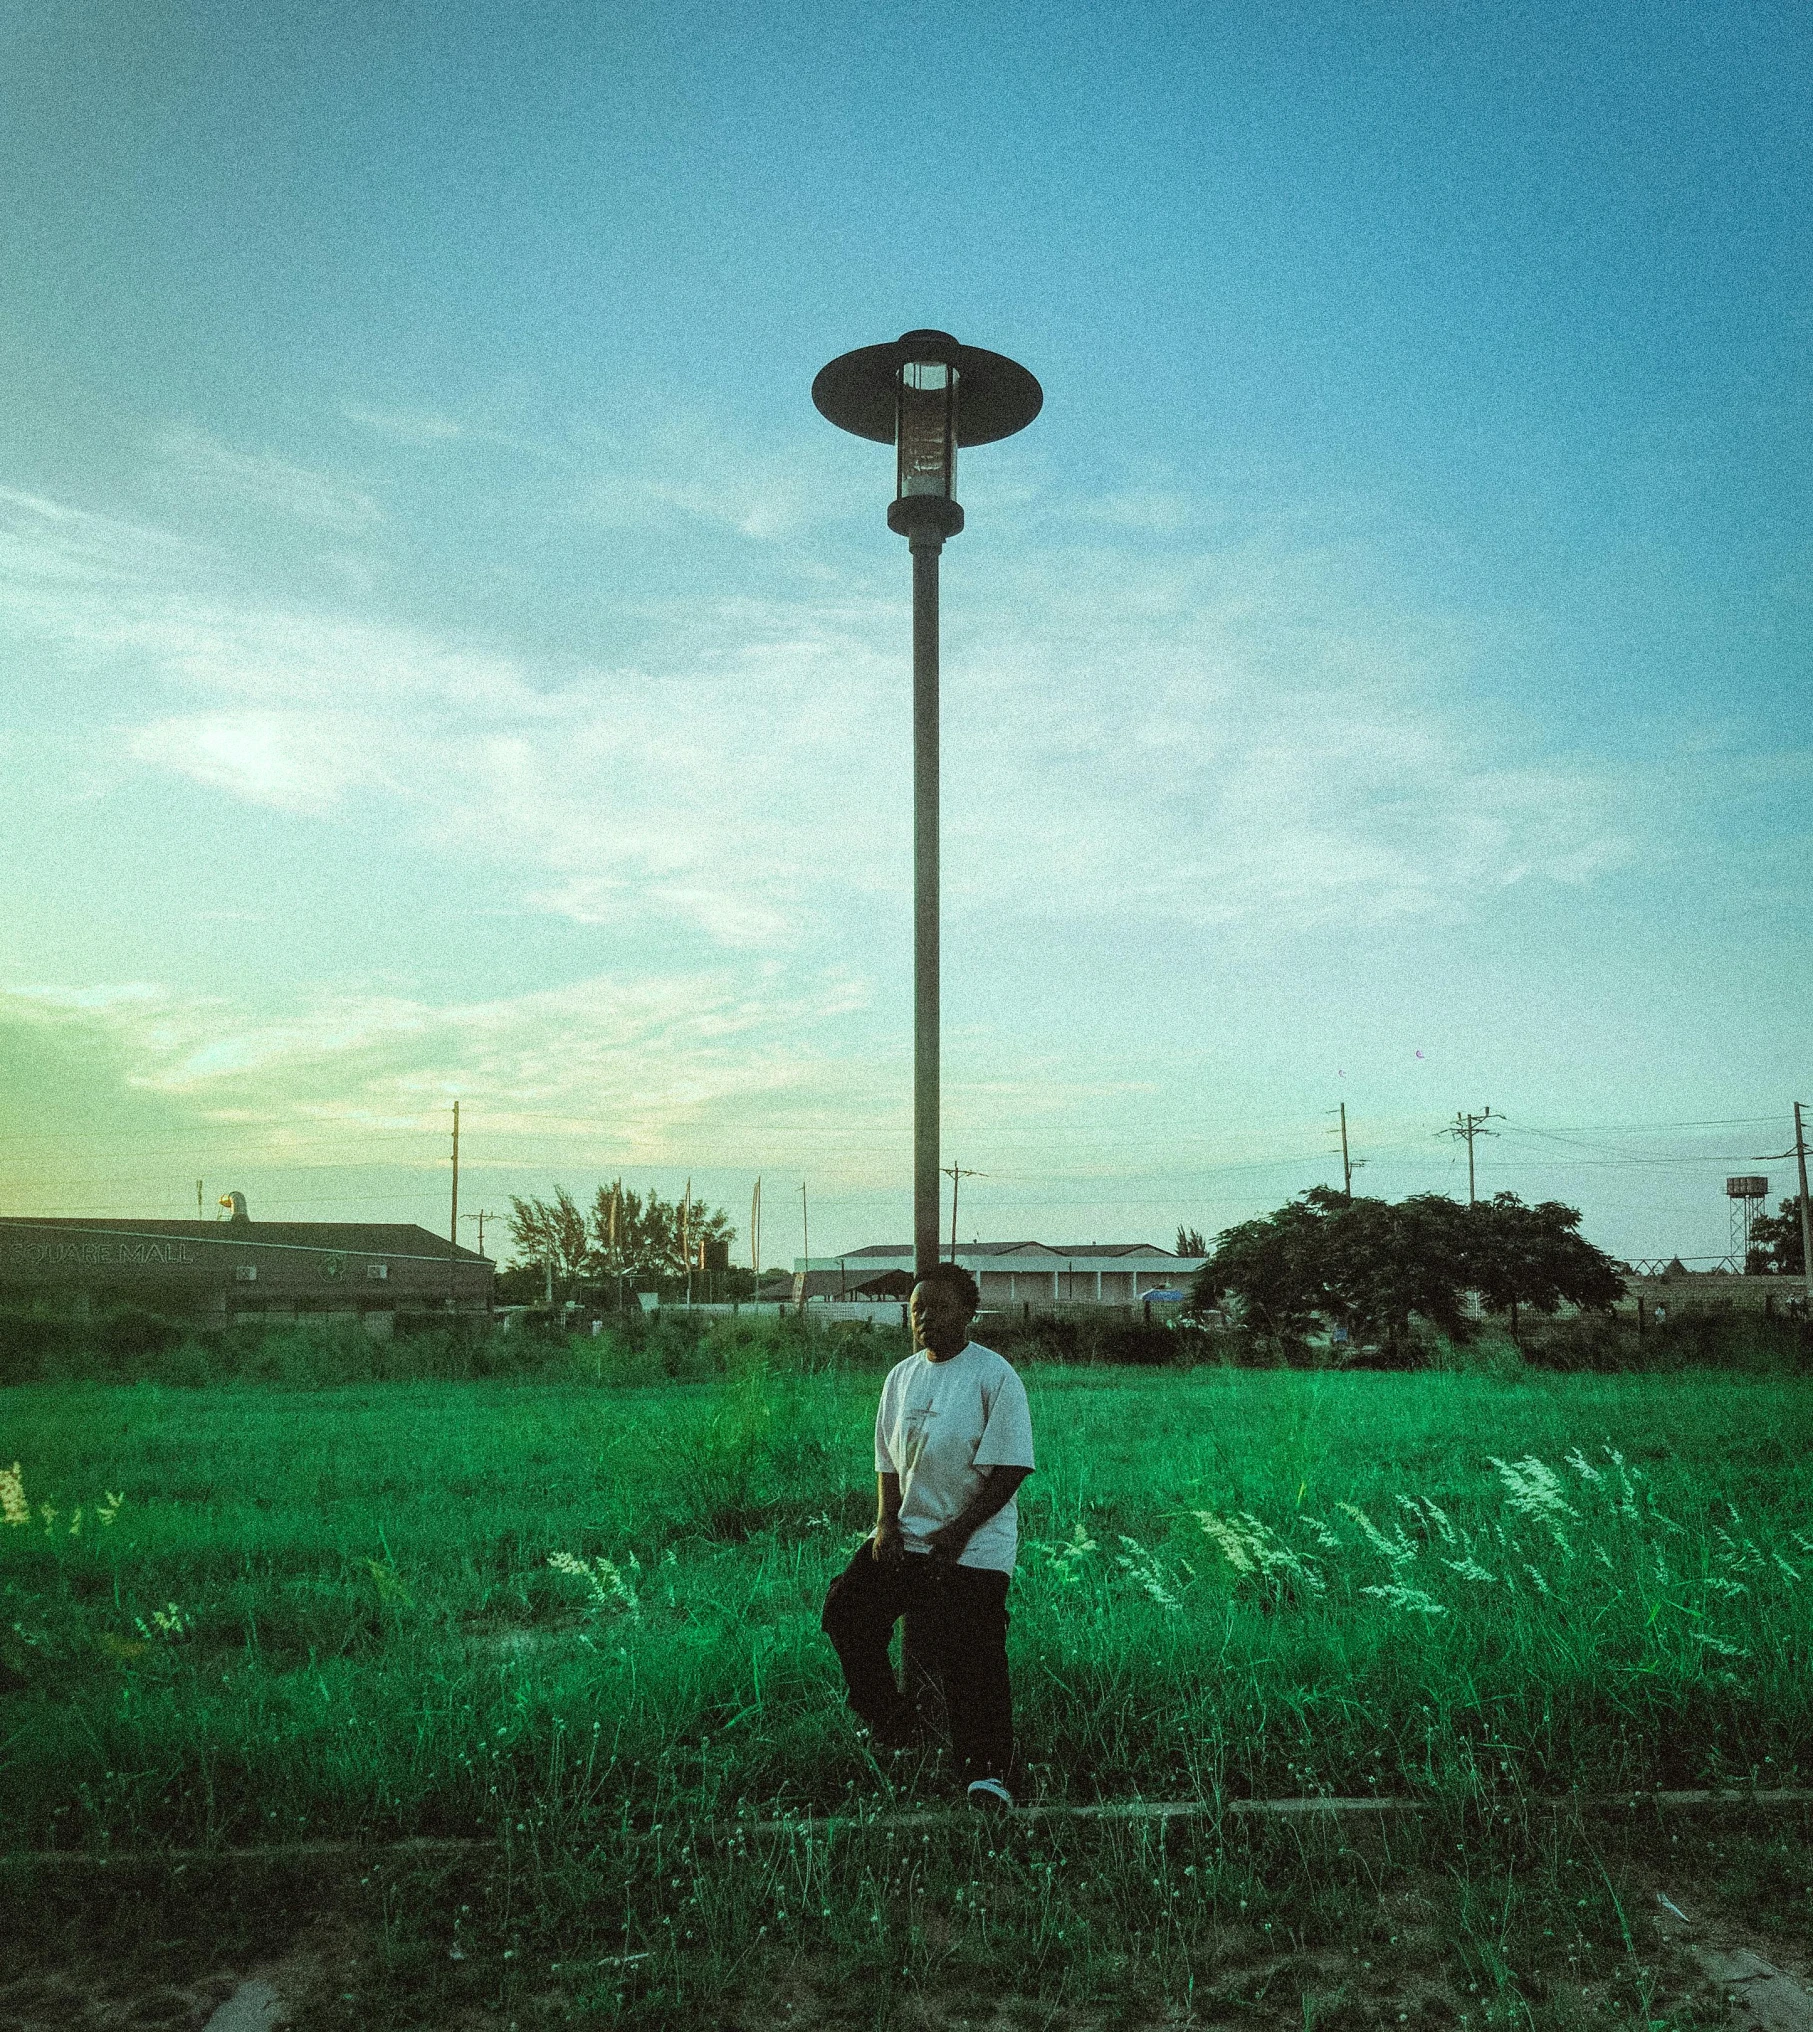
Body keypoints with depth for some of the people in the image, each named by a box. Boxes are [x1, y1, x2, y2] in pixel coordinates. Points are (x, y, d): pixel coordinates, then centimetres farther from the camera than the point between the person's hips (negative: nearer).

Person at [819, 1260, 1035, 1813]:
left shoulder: (994, 1375, -10)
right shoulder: (901, 1376, 9)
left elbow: (1009, 1468, -13)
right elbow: (888, 1461, 12)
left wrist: (957, 1533, -17)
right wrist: (886, 1525, -4)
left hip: (972, 1547, -6)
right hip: (904, 1535, 6)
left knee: (970, 1661, -10)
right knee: (845, 1612, -3)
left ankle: (987, 1772, 8)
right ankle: (894, 1730, 16)